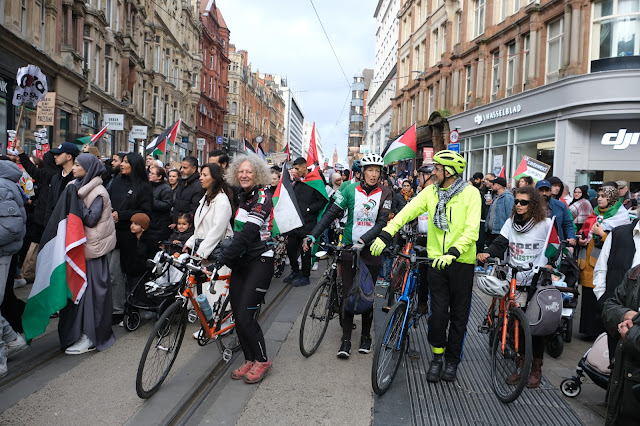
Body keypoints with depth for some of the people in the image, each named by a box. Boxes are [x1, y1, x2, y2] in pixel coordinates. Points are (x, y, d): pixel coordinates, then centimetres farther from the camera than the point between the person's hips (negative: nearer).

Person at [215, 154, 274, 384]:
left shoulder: (262, 198, -14)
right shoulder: (240, 197, 12)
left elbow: (247, 233, -24)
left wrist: (221, 259, -28)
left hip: (259, 261, -7)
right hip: (240, 261, 8)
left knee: (245, 315, -10)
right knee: (237, 313, 6)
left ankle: (262, 360, 10)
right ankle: (249, 360, 21)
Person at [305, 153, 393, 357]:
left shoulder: (384, 193, -1)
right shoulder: (350, 190, -2)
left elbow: (382, 222, -9)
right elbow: (331, 214, -5)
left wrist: (363, 240, -23)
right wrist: (312, 235, -14)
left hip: (371, 250, 0)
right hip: (349, 247, 0)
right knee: (347, 294, 0)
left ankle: (366, 336, 25)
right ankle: (346, 339, 7)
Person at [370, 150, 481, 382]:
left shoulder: (470, 193, -9)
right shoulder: (431, 192, 3)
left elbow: (472, 231, -17)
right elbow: (407, 211, -7)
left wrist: (453, 253, -31)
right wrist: (385, 234, -20)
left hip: (462, 261, -2)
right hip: (437, 260, 2)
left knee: (459, 313, 9)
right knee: (438, 312, 2)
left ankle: (452, 359, 26)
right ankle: (437, 356, 23)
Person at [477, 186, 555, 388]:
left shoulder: (545, 224, -4)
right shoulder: (511, 222, 7)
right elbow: (500, 243, 1)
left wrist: (550, 265, -19)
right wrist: (488, 254, -19)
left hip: (537, 281, -3)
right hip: (515, 281, 3)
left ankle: (536, 369, 19)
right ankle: (519, 364, 21)